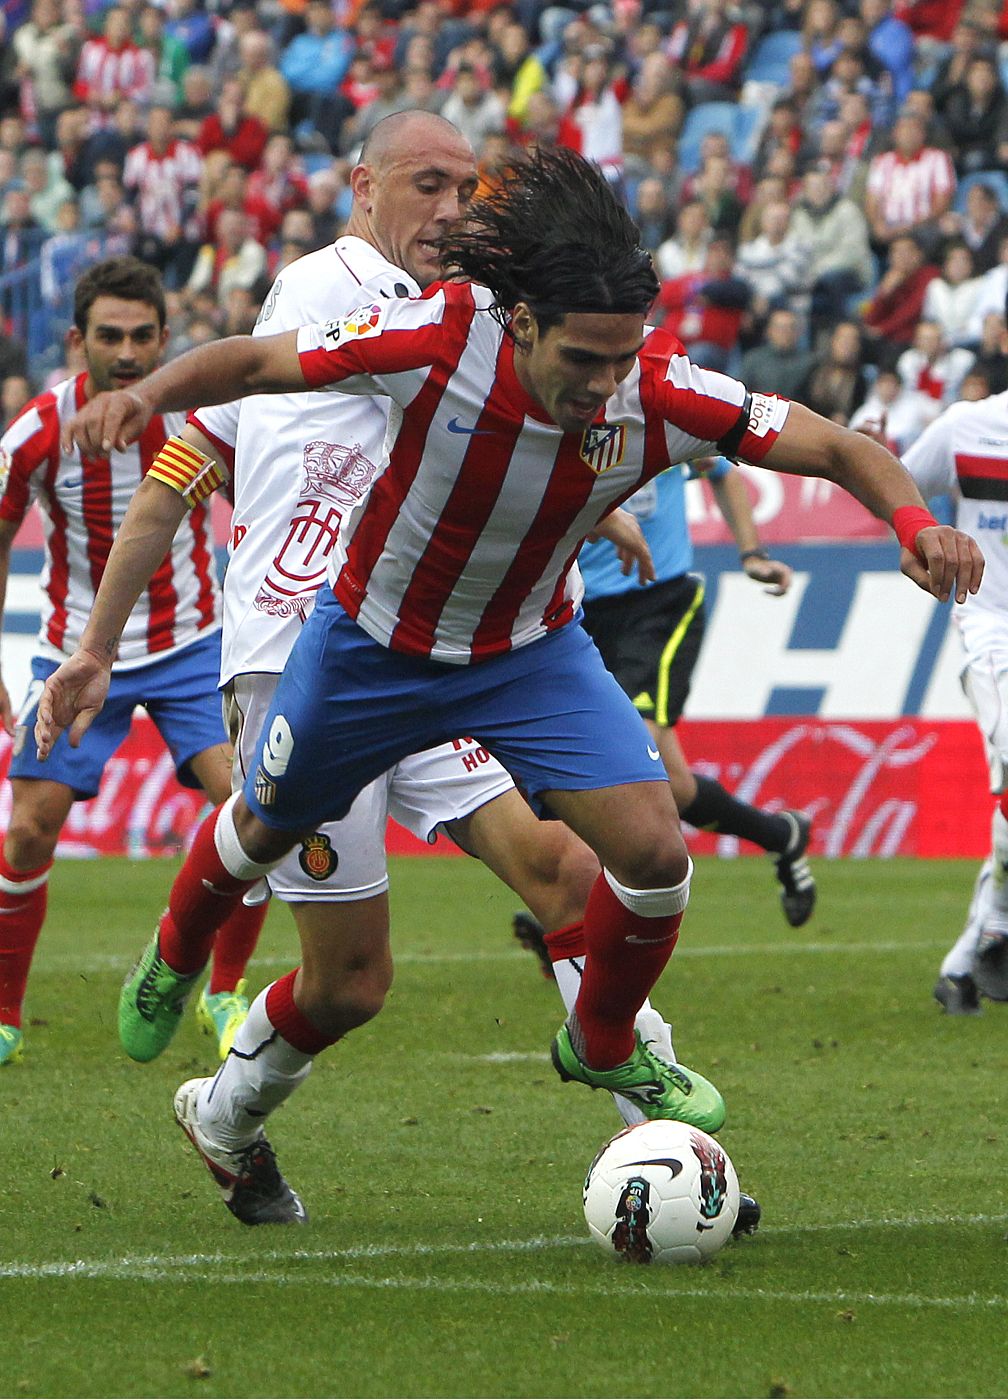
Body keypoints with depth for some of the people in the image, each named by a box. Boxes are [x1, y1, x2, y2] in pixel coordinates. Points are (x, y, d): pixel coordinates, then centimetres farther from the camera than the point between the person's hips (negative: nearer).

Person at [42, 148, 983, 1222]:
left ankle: (602, 1045, 14)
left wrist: (912, 520, -40)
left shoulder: (661, 394, -29)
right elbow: (254, 364, -23)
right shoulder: (437, 338, -34)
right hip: (370, 643, -1)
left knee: (653, 852, -16)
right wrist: (145, 395, -41)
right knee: (264, 826, 22)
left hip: (530, 651, 1)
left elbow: (833, 447, -21)